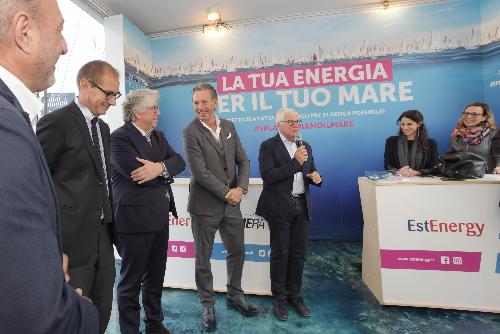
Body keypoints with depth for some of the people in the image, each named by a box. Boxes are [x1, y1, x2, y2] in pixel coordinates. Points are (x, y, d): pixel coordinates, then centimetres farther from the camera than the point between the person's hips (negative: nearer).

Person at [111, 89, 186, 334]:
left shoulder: (158, 136, 12)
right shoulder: (119, 138, -12)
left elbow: (179, 161, 1)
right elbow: (137, 174, -22)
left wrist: (160, 167, -19)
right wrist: (166, 173, -7)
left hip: (159, 218, 8)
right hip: (134, 219, -8)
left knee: (155, 276, 21)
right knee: (131, 281, 9)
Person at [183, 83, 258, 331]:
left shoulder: (229, 126, 6)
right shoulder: (190, 132, -11)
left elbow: (243, 161, 5)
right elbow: (199, 172, -18)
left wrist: (240, 188, -10)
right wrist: (226, 193, -14)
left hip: (231, 203, 5)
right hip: (205, 205, -5)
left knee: (237, 251, 16)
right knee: (203, 258, 10)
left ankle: (235, 297, 39)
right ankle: (208, 305, 31)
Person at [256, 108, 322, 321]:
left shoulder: (305, 146, 12)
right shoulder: (268, 146, -6)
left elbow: (310, 173, 19)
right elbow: (268, 177, -18)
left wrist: (317, 178, -5)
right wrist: (295, 162, -20)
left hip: (302, 206, 5)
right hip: (280, 207, -5)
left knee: (298, 254, 13)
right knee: (280, 254, 6)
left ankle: (295, 295, 30)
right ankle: (279, 299, 23)